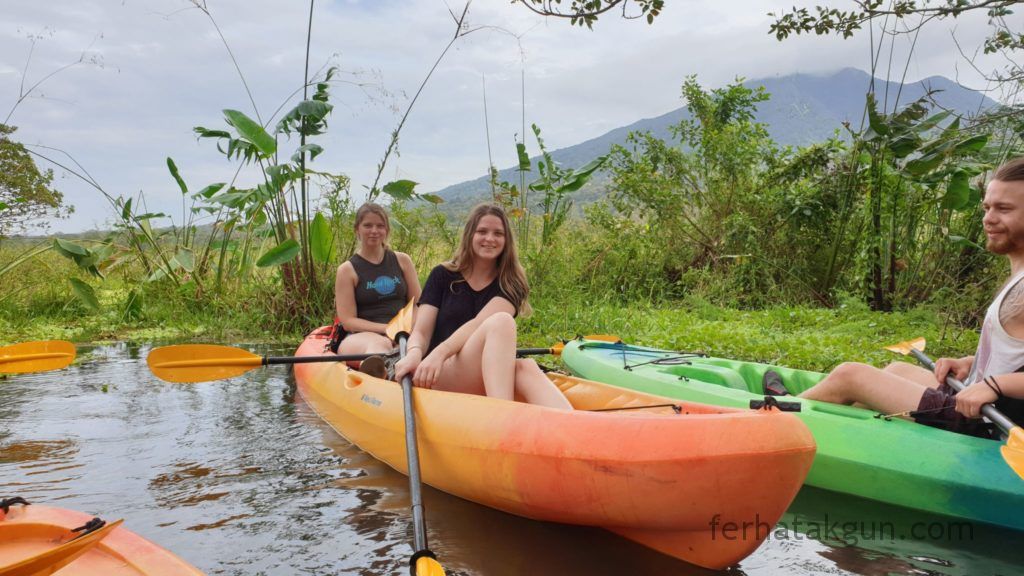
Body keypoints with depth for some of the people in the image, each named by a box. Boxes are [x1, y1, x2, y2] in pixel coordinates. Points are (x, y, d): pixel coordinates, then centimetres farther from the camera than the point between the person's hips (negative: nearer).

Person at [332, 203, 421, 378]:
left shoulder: (402, 261, 17)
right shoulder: (347, 270, 7)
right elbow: (348, 321, 0)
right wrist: (388, 329, -14)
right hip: (360, 338, -4)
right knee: (380, 344, -43)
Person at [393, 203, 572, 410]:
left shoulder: (511, 284, 8)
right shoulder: (442, 276, 11)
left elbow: (478, 325, -11)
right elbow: (421, 332, 1)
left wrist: (441, 352, -29)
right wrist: (414, 354, -23)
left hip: (492, 378, 2)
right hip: (441, 377, -2)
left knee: (526, 367, -35)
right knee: (501, 322, -30)